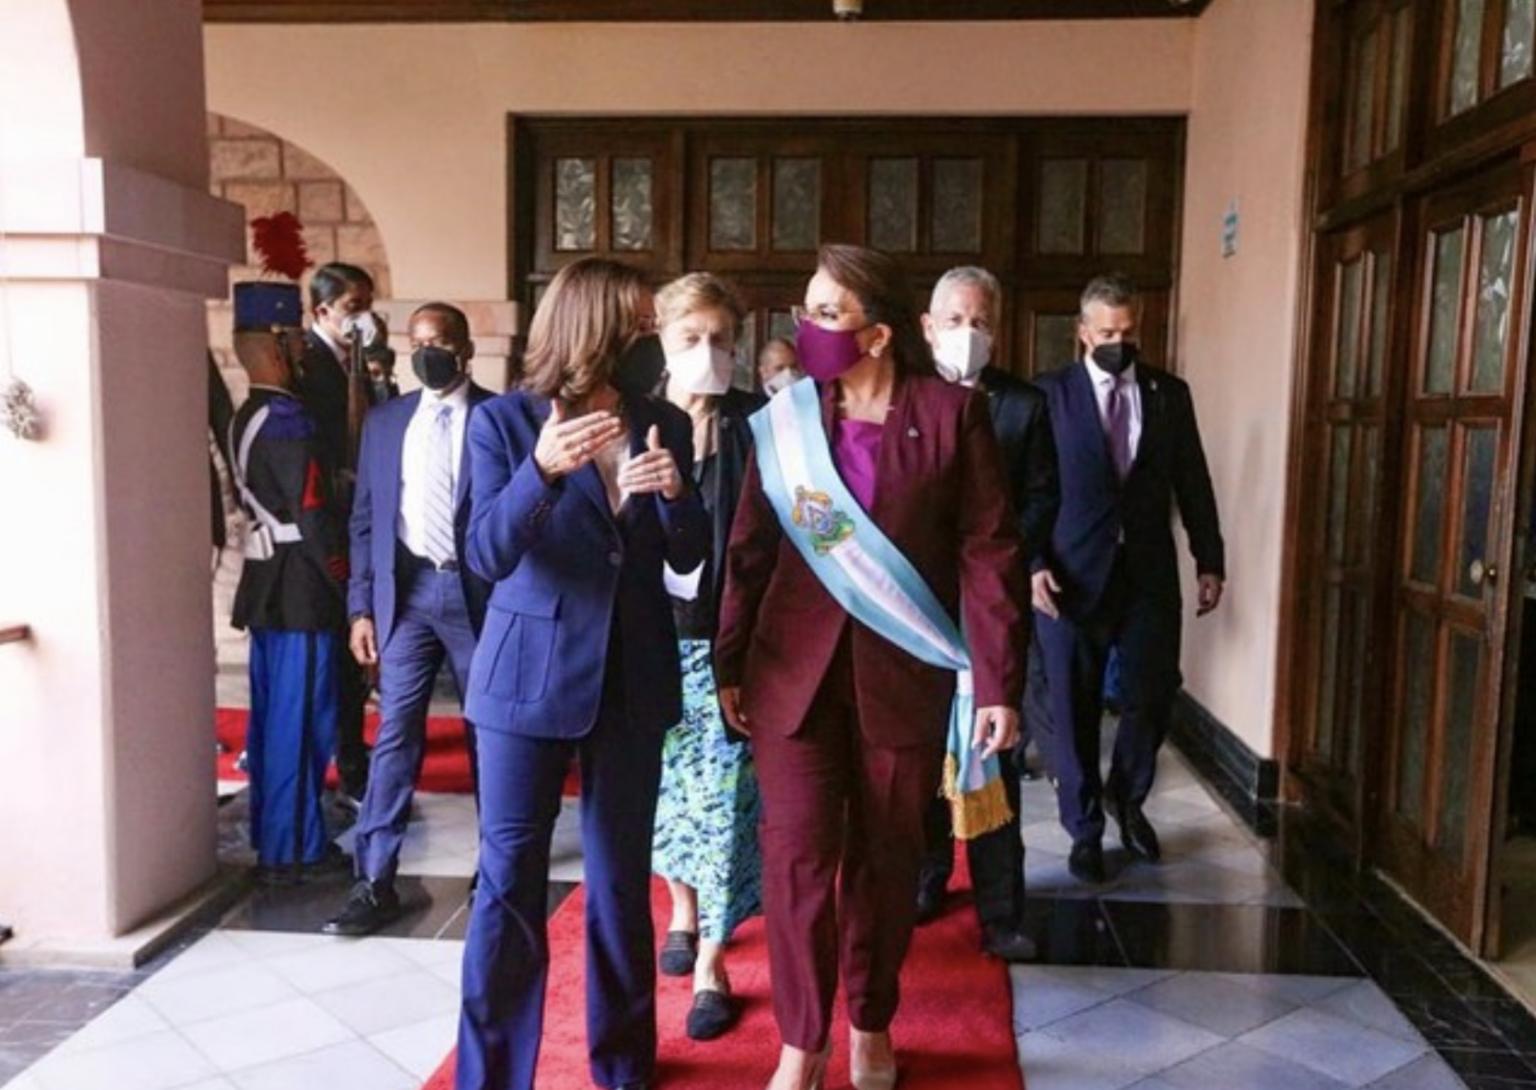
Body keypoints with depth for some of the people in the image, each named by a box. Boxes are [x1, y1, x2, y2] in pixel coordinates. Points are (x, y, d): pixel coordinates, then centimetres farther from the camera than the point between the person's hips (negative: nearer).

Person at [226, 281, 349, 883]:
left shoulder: (245, 419, 11)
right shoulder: (287, 420, -17)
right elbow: (313, 518, -20)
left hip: (266, 584, 9)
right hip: (300, 590, -9)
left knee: (271, 714, 16)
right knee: (301, 719, -1)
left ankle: (269, 832, 28)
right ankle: (290, 849, 8)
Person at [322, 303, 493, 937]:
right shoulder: (385, 421, 10)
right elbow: (365, 520, 10)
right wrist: (361, 606, 4)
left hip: (479, 591, -2)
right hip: (408, 590, 2)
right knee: (395, 736, 0)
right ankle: (375, 882, 6)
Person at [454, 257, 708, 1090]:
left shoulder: (665, 425, 4)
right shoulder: (505, 421, -5)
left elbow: (688, 559, 2)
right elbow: (486, 555, -15)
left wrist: (674, 491, -18)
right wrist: (542, 471, -30)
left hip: (632, 678, 3)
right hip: (528, 676, -3)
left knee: (622, 881, 13)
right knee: (509, 881, 2)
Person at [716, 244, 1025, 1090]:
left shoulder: (952, 413, -6)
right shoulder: (784, 418, 1)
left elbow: (989, 553, -6)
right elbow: (749, 550, 5)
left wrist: (999, 682, -9)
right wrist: (729, 665, 6)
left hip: (904, 671, -1)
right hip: (794, 668, 1)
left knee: (886, 855, 12)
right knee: (796, 853, 0)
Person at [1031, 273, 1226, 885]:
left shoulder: (1170, 394, 8)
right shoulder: (1050, 393, -1)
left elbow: (1193, 483, 9)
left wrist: (1209, 560, 7)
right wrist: (1034, 563, -12)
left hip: (1150, 573, 2)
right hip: (1073, 574, -2)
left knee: (1152, 698, 6)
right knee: (1075, 710, 6)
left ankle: (1126, 798, 35)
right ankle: (1084, 828, 24)